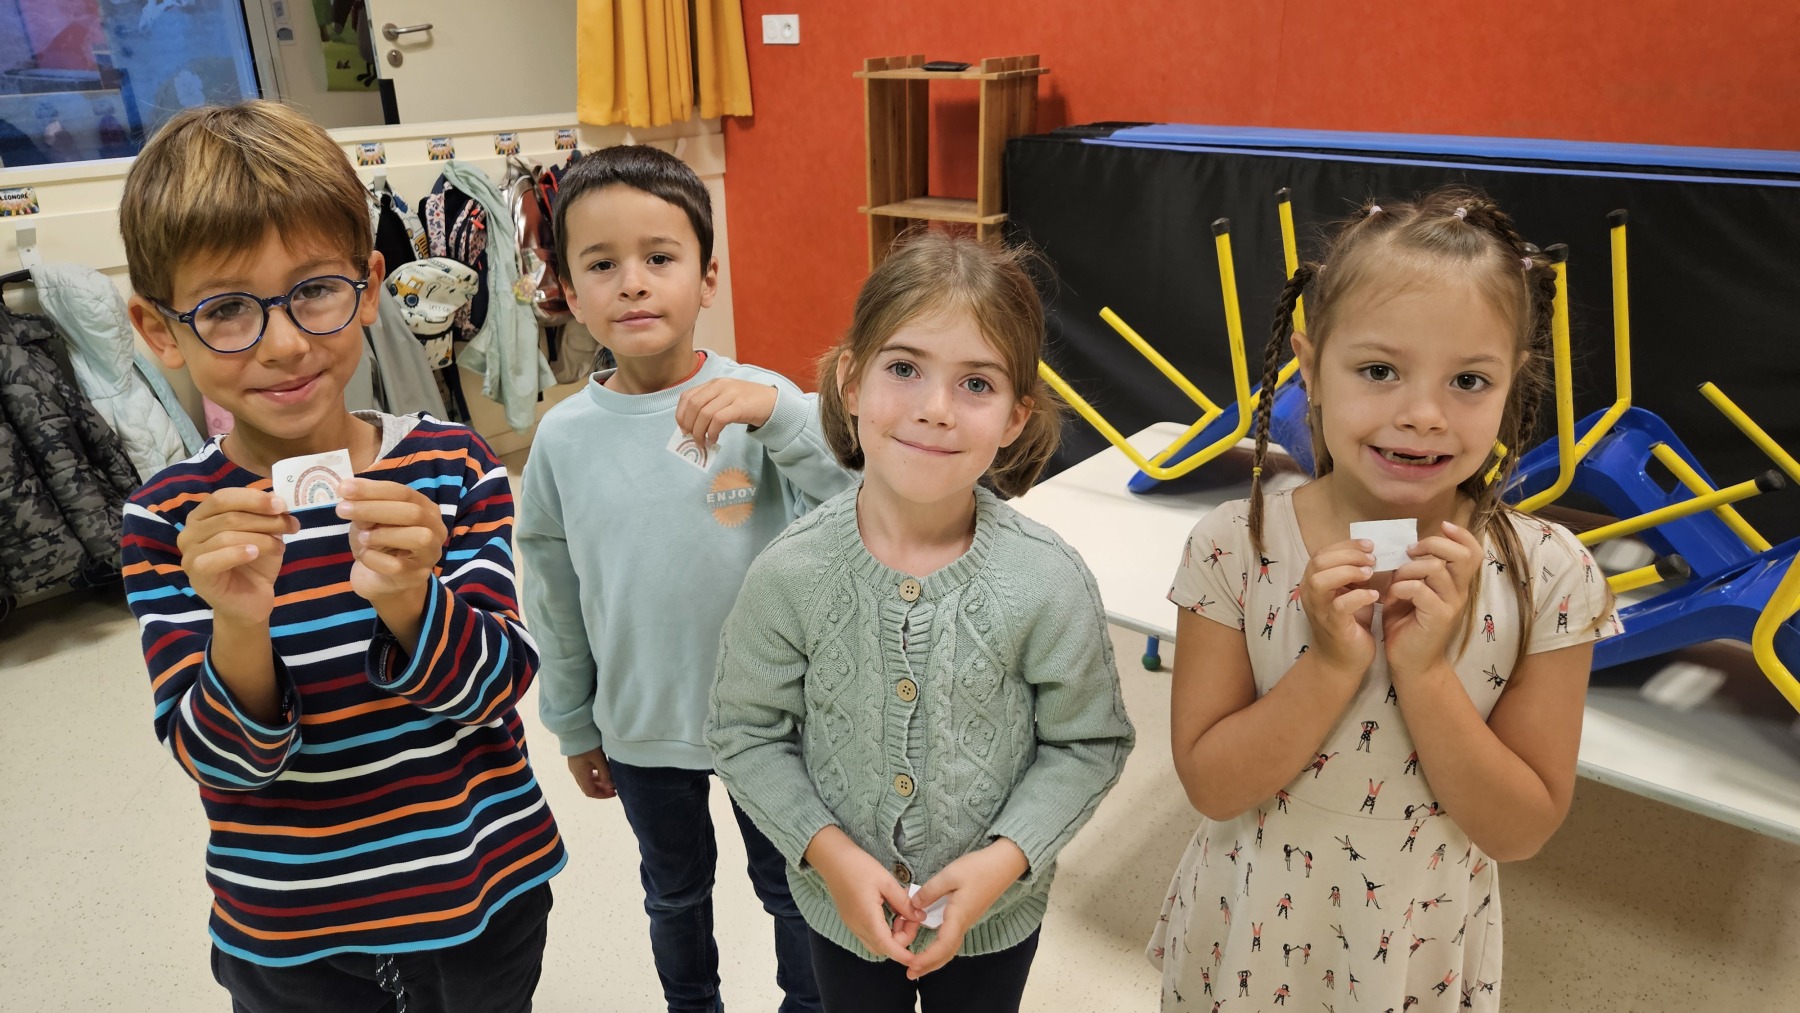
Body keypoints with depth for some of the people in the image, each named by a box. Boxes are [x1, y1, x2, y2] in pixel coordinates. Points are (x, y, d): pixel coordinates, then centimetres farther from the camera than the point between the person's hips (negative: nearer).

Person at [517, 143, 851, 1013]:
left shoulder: (755, 400, -17)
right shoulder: (564, 436, -10)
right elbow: (554, 599, 1)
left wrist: (778, 413, -43)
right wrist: (574, 726, 9)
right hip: (640, 725, 2)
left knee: (788, 880, 21)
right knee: (675, 888, 26)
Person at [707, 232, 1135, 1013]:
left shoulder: (1049, 583, -22)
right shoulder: (791, 574, -20)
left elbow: (1089, 742, -9)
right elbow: (746, 731, -9)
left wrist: (1007, 856, -19)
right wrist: (828, 851, -18)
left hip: (994, 916, 0)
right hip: (840, 908, 1)